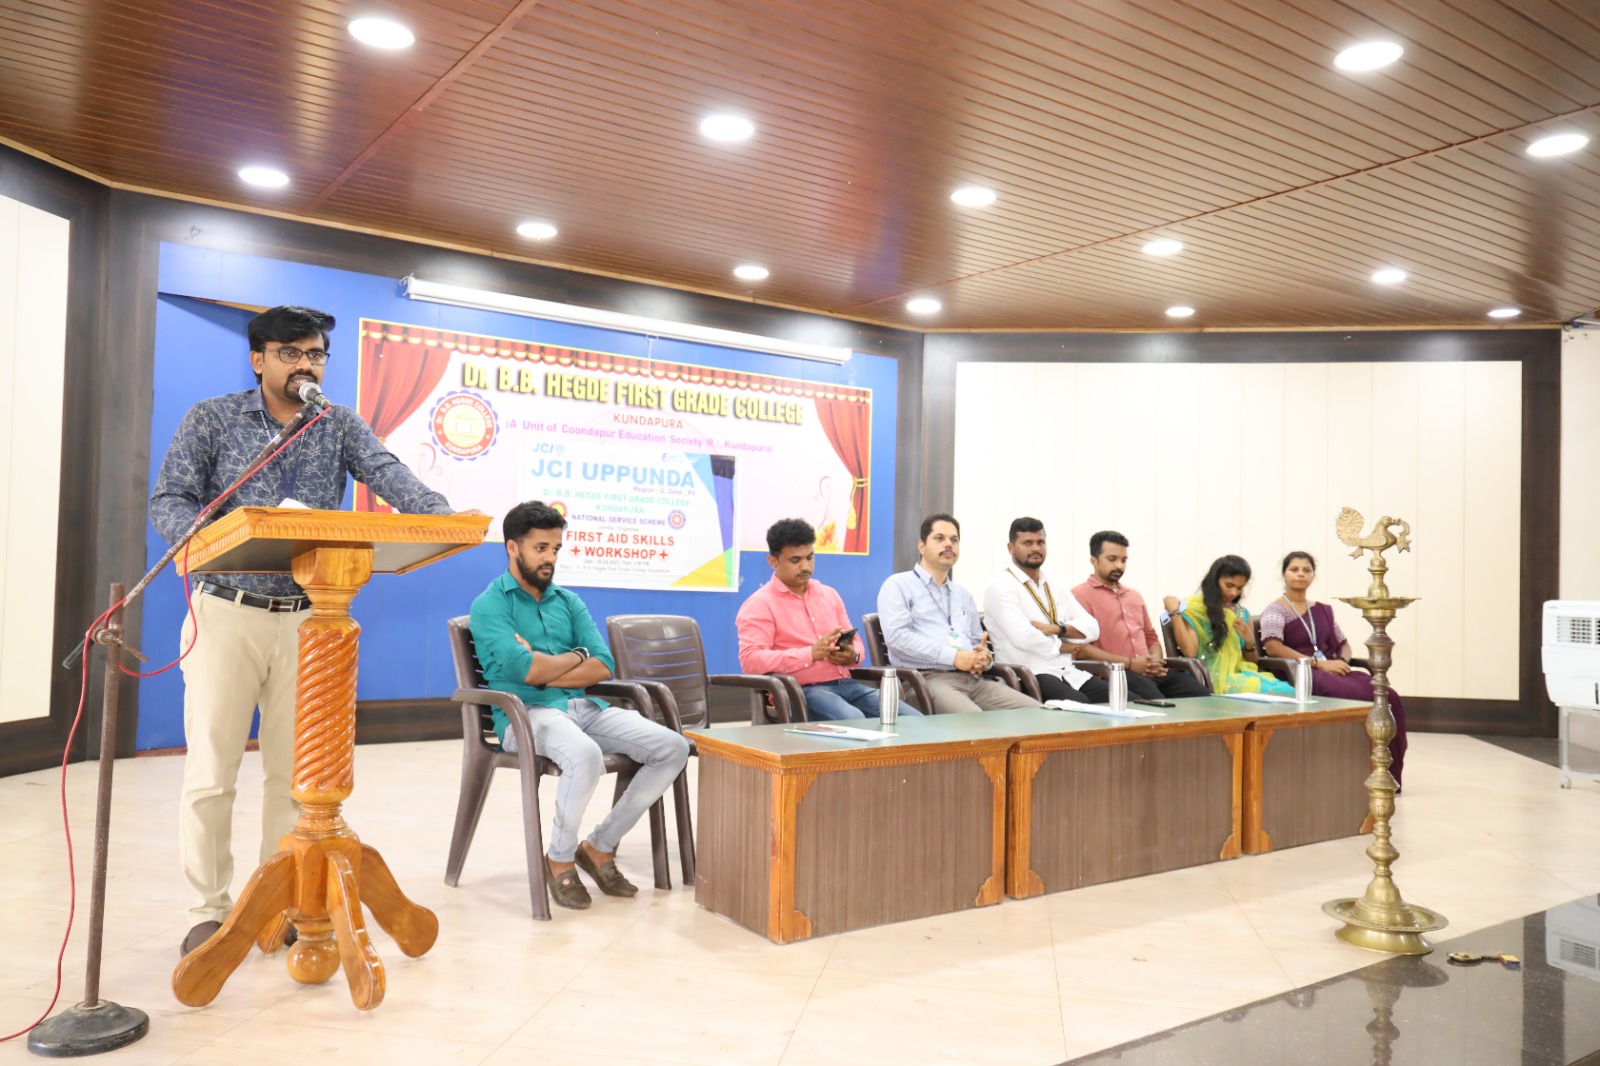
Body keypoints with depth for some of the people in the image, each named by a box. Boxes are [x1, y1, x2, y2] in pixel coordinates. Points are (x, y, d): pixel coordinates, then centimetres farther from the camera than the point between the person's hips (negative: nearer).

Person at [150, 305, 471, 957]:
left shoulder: (341, 426, 8)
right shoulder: (211, 419, 3)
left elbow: (386, 473, -9)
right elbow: (169, 500, -5)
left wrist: (439, 517, -30)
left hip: (309, 617, 2)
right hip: (227, 613, -2)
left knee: (294, 771, 8)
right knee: (211, 771, 1)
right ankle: (209, 911, 15)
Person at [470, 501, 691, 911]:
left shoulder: (568, 601, 17)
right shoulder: (489, 605, 0)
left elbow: (603, 666, 5)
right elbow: (525, 671, -15)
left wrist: (544, 669, -9)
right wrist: (575, 656, 1)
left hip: (584, 707, 6)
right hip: (527, 714, -6)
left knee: (674, 748, -11)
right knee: (586, 756, -39)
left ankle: (601, 845, 3)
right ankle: (560, 859, -10)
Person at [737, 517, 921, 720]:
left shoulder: (829, 594, 19)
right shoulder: (760, 604, -2)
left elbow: (855, 642, 24)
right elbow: (750, 660, -15)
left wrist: (853, 655, -3)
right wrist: (811, 654, -22)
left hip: (846, 684, 7)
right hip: (801, 691, -7)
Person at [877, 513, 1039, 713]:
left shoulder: (964, 596, 29)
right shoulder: (898, 585, 7)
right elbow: (897, 635, -9)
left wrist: (983, 658, 2)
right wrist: (954, 657, -15)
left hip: (973, 679, 7)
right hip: (927, 679, -7)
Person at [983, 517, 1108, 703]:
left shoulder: (1055, 586, 20)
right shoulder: (1000, 586, -5)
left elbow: (1092, 628, 10)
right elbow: (1023, 637, -18)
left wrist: (1056, 628, -8)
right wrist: (1060, 646, -1)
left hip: (1067, 672, 7)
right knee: (1079, 705, -34)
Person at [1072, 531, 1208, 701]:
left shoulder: (1134, 596, 29)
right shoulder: (1080, 595, 3)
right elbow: (1081, 648, -8)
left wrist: (1155, 660, 7)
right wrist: (1130, 663, -13)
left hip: (1150, 671, 7)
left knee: (1201, 697, -18)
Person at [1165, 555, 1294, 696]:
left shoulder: (1242, 613, 18)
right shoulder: (1195, 608, 2)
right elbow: (1189, 652, -12)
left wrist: (1249, 642, 1)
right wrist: (1174, 612, -14)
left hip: (1241, 674, 6)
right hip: (1213, 678, -6)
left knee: (1286, 691, -28)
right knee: (1274, 692, -33)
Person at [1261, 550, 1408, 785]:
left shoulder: (1323, 610, 23)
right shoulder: (1275, 610, 2)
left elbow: (1344, 644, 24)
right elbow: (1272, 647, -15)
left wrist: (1342, 661, -1)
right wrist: (1319, 663, -19)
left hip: (1331, 671, 6)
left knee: (1388, 697, -21)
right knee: (1355, 696, -33)